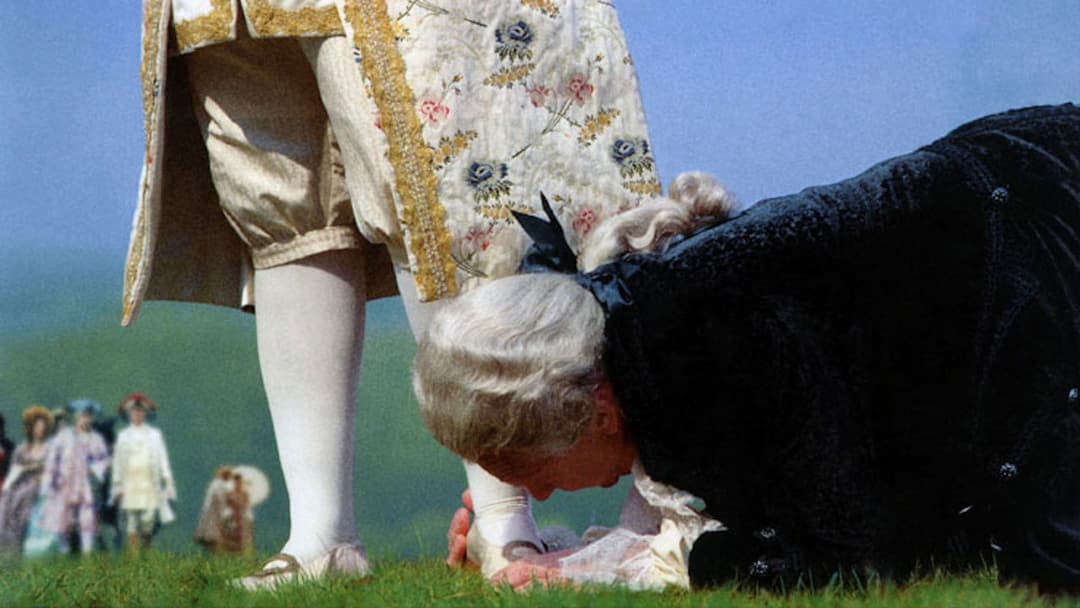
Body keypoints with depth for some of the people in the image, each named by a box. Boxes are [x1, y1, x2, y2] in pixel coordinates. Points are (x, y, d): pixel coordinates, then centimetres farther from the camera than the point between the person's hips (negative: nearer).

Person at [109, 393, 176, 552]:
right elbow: (117, 462, 12)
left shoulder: (155, 434, 9)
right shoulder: (123, 436, 12)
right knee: (132, 528, -7)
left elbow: (162, 459, 8)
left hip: (150, 485, 0)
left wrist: (168, 482, 0)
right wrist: (117, 484, 6)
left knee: (147, 528, -5)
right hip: (130, 489, 0)